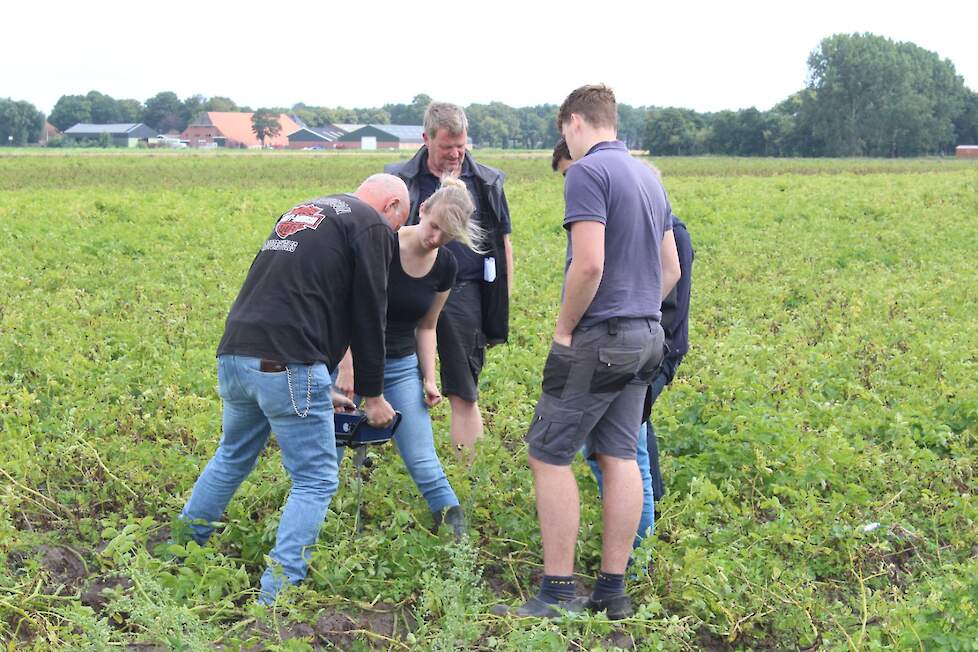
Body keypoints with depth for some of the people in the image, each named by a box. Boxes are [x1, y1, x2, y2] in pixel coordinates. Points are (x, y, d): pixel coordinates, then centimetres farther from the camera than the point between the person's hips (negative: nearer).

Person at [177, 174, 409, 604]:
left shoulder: (304, 212, 26)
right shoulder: (373, 226, 2)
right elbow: (367, 317, 0)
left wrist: (318, 387, 33)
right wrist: (373, 394, 10)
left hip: (234, 354, 8)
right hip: (286, 365, -8)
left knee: (233, 456, 28)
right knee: (315, 481, 2)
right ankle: (274, 596, -1)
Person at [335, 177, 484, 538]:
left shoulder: (445, 267, -1)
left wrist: (429, 379, 3)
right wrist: (346, 369, -16)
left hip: (401, 366, 3)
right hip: (353, 356, -3)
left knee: (422, 460, -4)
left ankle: (457, 534, 4)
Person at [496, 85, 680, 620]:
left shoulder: (587, 172, -13)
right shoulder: (648, 176, 15)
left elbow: (589, 263, -23)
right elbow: (671, 268, 20)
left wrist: (564, 329, -11)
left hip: (599, 337, -9)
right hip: (646, 337, 9)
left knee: (548, 455, -2)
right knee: (620, 458, 10)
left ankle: (557, 595, 0)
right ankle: (612, 590, 14)